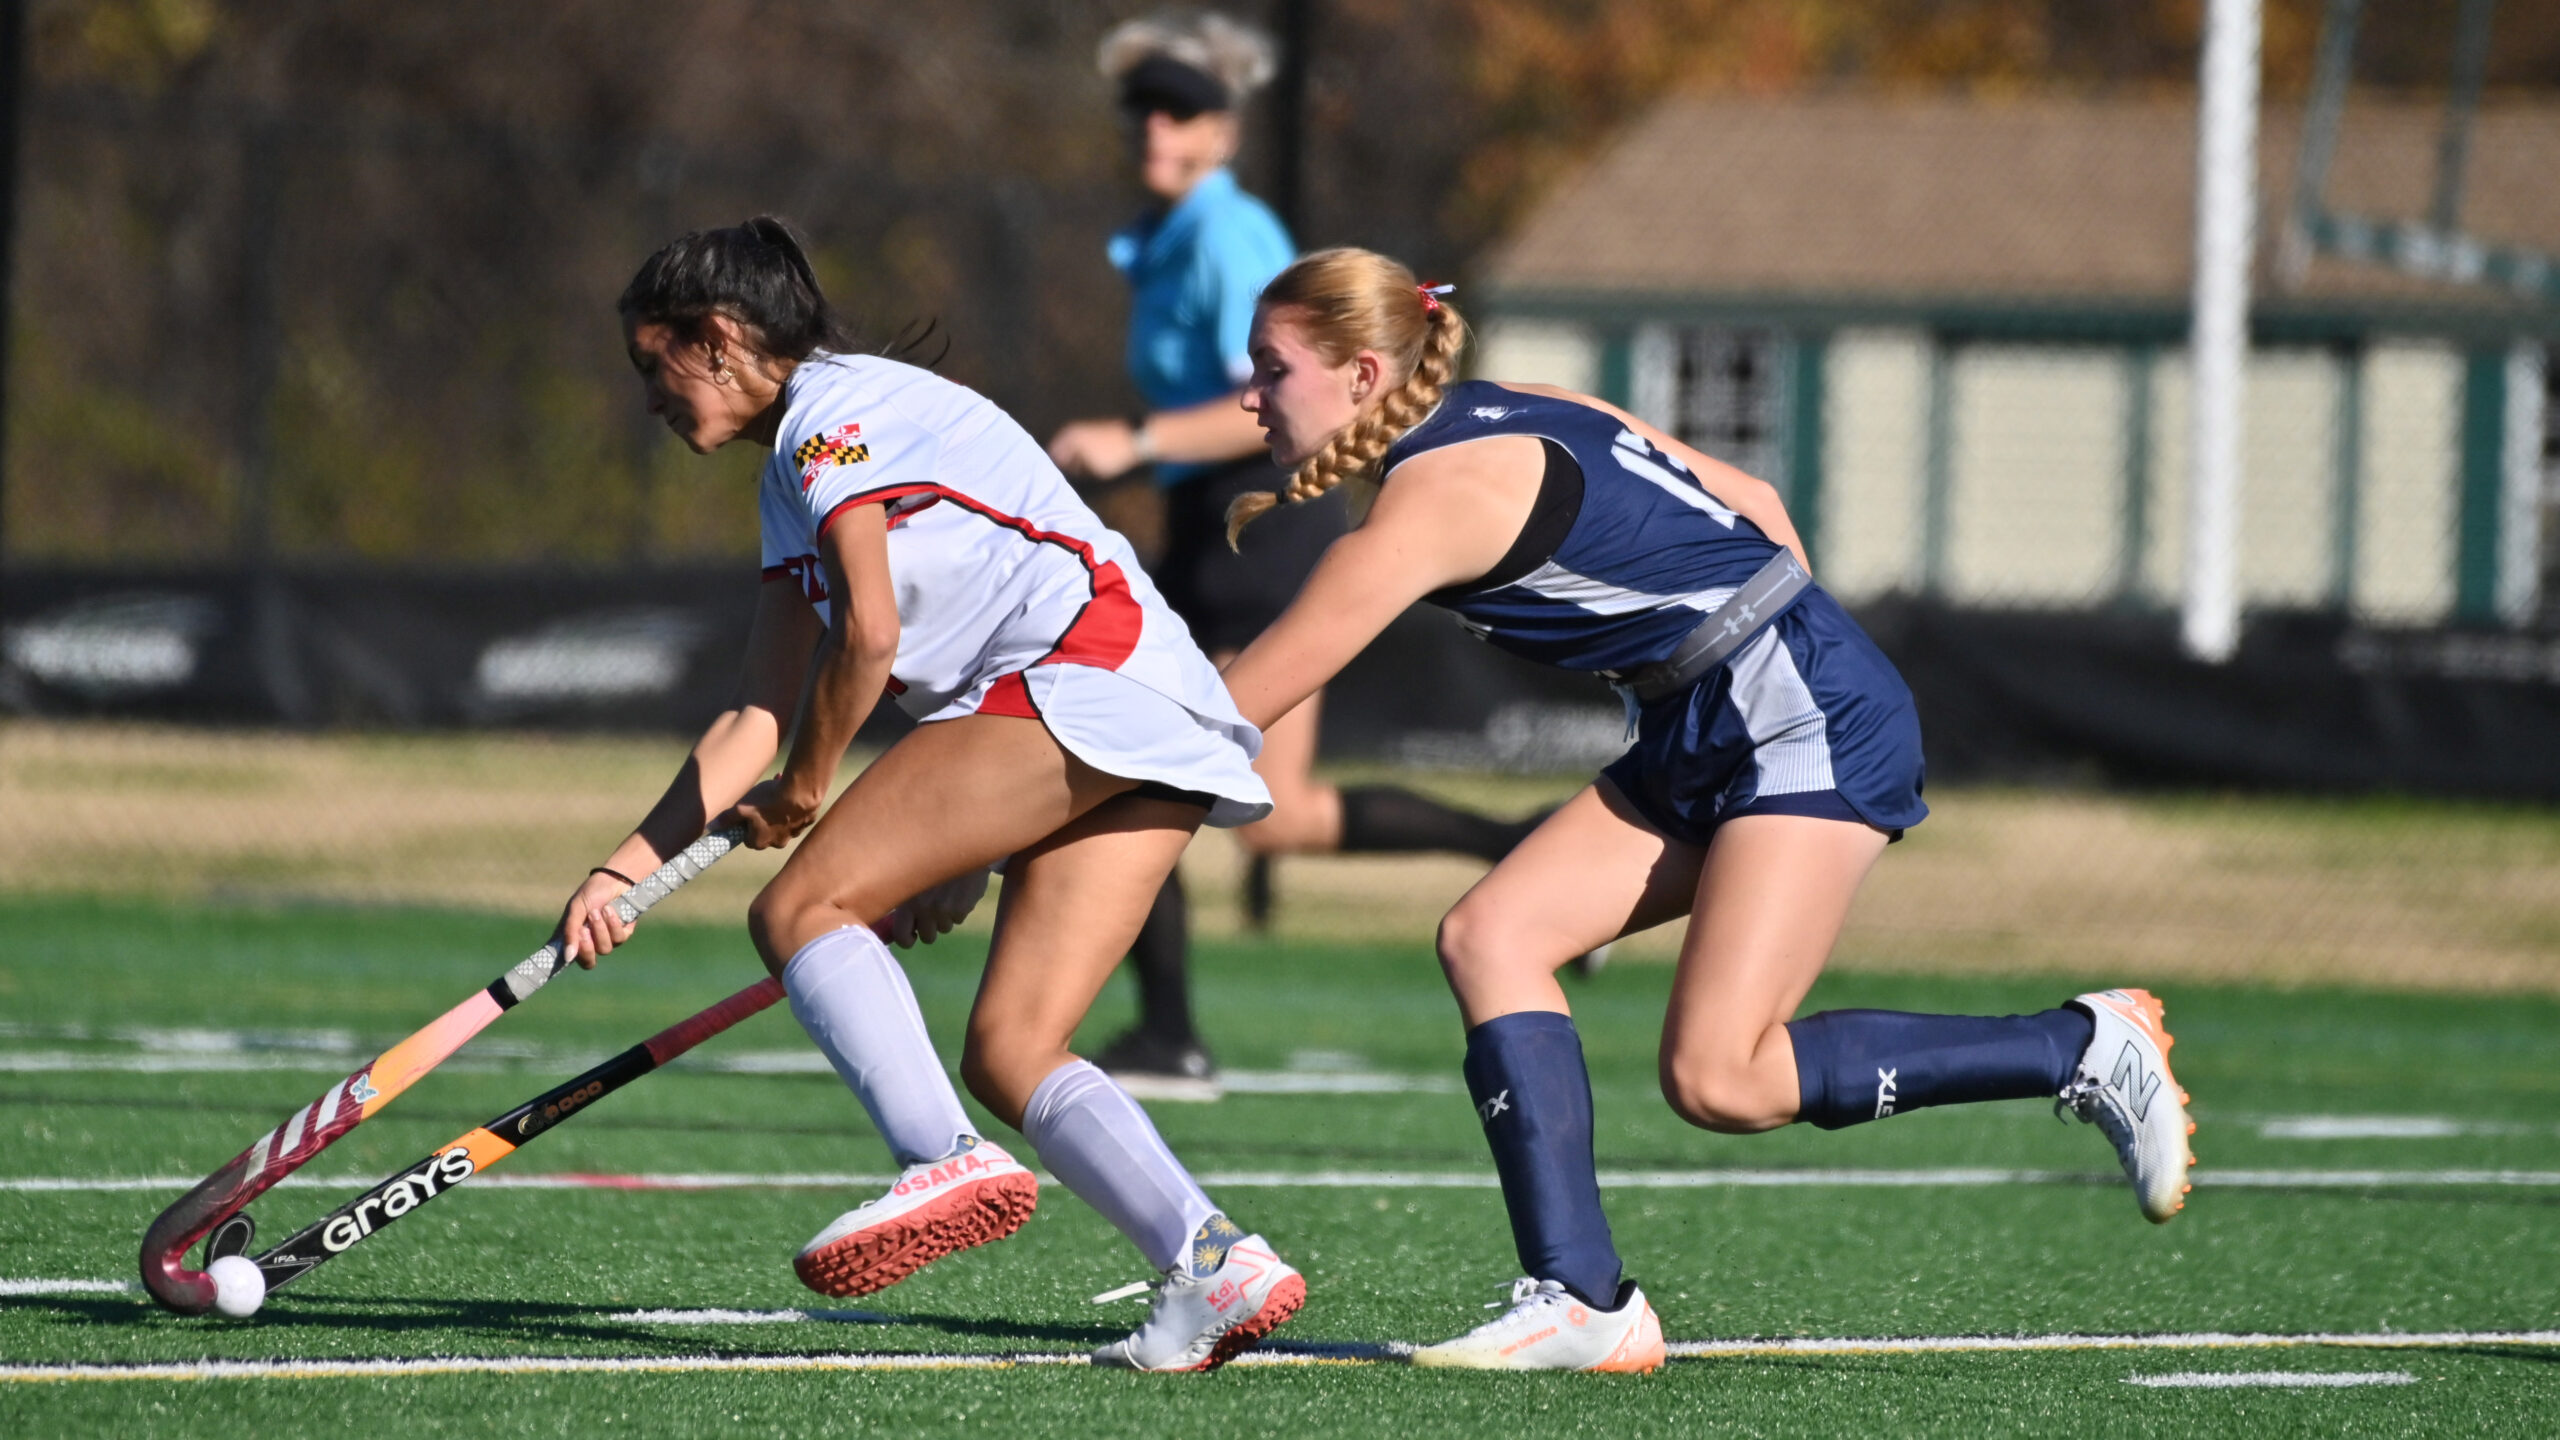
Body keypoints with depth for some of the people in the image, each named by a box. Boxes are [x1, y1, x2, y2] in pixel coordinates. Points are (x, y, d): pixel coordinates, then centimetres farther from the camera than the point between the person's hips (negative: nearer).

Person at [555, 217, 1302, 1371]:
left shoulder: (834, 409, -1)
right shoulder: (793, 483, 28)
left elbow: (867, 634, -8)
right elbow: (759, 717, 25)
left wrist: (802, 791, 8)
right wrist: (629, 868, 17)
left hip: (1083, 671, -10)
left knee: (799, 908, -12)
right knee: (1008, 1055, 3)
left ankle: (947, 1160, -29)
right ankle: (1211, 1263, -12)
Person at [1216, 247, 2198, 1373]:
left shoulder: (1427, 504, -16)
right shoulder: (1514, 416, 11)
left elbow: (1230, 705, -13)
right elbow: (1753, 502, 16)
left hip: (1807, 720, -10)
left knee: (1717, 1081, -17)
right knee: (1489, 937, -4)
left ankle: (2085, 1050, -4)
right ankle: (1583, 1304, -10)